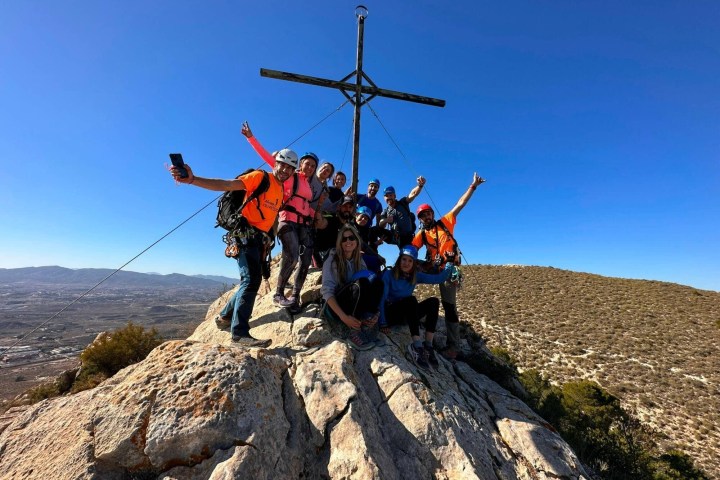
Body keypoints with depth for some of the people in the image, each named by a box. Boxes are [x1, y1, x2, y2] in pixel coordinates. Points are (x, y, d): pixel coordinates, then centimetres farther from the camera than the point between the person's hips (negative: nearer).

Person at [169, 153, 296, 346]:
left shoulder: (281, 190, 16)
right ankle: (240, 333, -17)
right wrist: (192, 179, -31)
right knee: (251, 279, -19)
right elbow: (227, 185, -18)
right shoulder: (260, 177, -6)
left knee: (253, 280, 15)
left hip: (259, 238, 9)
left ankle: (225, 316, 33)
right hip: (246, 234, -9)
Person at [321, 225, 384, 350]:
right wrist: (343, 317, -31)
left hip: (355, 307, 4)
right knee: (360, 283, -33)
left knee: (377, 282, -23)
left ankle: (369, 322, -26)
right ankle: (353, 332, -30)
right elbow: (327, 291, -18)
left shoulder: (360, 261, 6)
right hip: (334, 307, -4)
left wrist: (374, 314, -19)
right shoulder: (332, 260, -8)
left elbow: (367, 290, -1)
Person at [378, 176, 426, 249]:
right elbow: (380, 226, -4)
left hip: (407, 237, -1)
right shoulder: (385, 212, 10)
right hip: (394, 237, 1)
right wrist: (385, 220, -27)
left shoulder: (403, 203, 3)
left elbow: (413, 194, -16)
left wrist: (420, 185, -37)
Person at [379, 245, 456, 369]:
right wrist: (383, 323, -25)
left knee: (433, 301, -17)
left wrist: (451, 264, -14)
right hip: (390, 314, -5)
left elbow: (439, 278, -3)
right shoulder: (389, 274, -11)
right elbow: (381, 299, -17)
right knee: (411, 299, -33)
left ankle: (428, 345, -25)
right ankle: (417, 345, -41)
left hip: (406, 315, 5)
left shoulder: (416, 276, 3)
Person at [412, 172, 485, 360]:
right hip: (435, 270, 3)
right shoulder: (421, 234, 12)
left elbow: (460, 204, 6)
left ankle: (454, 348, 0)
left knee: (449, 305, -5)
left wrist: (473, 186, 3)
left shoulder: (445, 222, 7)